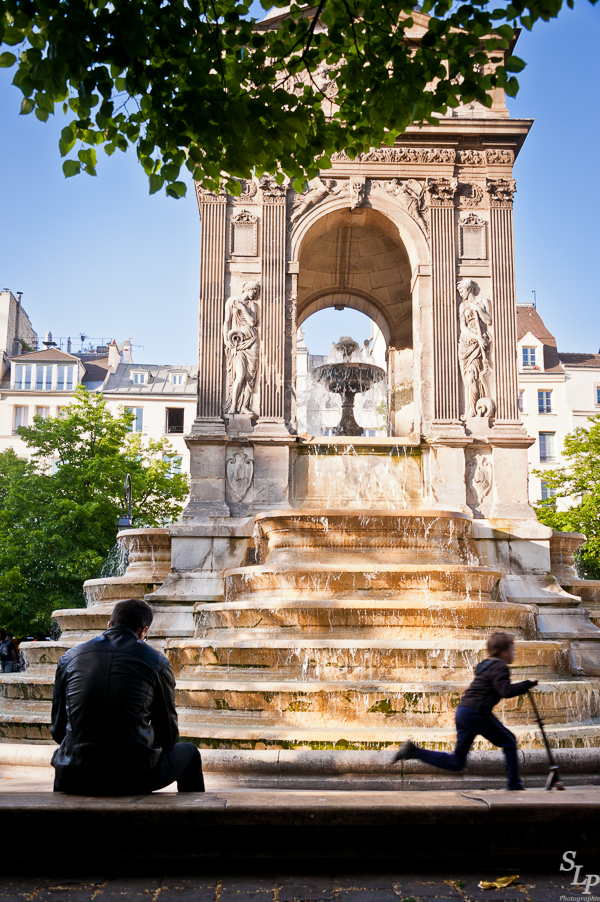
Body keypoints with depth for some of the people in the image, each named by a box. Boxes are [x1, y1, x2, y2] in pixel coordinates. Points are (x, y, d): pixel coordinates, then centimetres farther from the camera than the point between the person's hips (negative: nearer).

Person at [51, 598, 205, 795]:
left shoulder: (69, 658, 4)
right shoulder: (156, 662, -3)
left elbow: (57, 731, 12)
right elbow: (168, 736, 3)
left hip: (75, 779, 3)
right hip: (134, 777, -3)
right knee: (189, 753, 25)